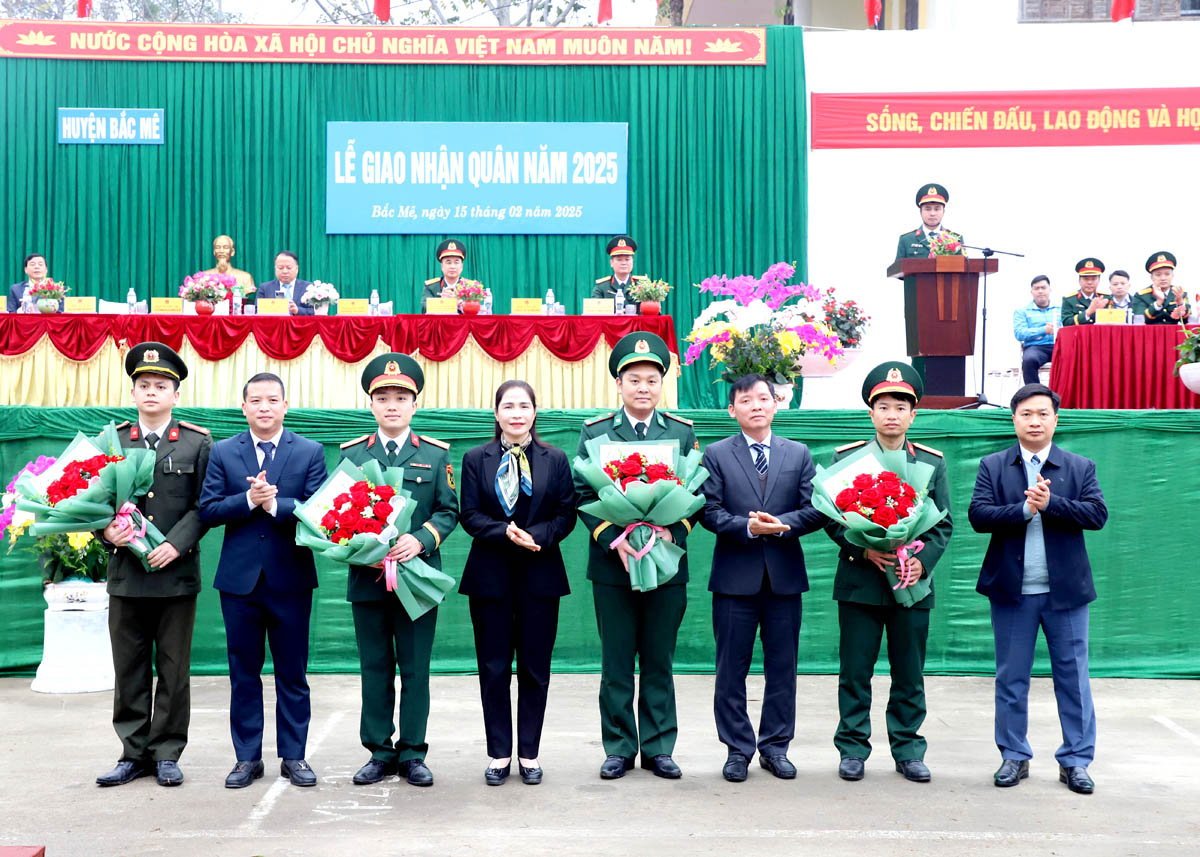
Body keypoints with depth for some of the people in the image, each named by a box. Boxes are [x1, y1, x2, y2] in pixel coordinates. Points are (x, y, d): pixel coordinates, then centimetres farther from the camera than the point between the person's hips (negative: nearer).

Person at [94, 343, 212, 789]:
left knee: (174, 669, 5)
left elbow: (205, 505, -1)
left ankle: (167, 753, 14)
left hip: (176, 573, -2)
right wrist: (107, 530, -11)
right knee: (129, 669, 7)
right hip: (126, 572, 2)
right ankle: (134, 752, 17)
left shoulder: (197, 442, 3)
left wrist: (176, 544, -14)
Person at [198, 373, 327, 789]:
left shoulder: (310, 452, 1)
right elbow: (208, 510, -4)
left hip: (291, 578, -1)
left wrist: (274, 503, -21)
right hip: (240, 578, 1)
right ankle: (247, 757, 18)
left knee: (292, 672, 6)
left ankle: (293, 756, 16)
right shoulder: (223, 452, 5)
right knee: (244, 673, 9)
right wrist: (248, 500, -18)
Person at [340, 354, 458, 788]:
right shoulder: (352, 453, 8)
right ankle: (380, 752, 16)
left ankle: (412, 753, 13)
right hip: (367, 577, 1)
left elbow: (448, 511, 2)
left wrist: (420, 539, -17)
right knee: (375, 669, 7)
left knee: (416, 669, 4)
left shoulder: (435, 454, 5)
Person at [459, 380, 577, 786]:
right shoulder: (476, 459, 4)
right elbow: (470, 515, -2)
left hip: (539, 574, 0)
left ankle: (529, 753, 16)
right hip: (490, 574, 0)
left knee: (535, 668, 6)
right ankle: (499, 753, 15)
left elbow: (567, 515, 0)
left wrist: (537, 536, -17)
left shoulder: (555, 460, 4)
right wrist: (505, 532, -19)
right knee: (494, 669, 4)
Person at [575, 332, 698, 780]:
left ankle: (658, 748, 17)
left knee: (659, 662, 8)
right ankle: (618, 748, 15)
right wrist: (614, 539, -14)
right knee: (616, 663, 5)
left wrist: (673, 533, -14)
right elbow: (583, 495, -1)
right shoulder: (595, 432, 4)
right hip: (612, 563, -1)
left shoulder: (683, 432, 7)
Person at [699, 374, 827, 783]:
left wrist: (780, 525, -16)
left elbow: (814, 511, 0)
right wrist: (748, 527, -19)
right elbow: (710, 511, -5)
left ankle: (775, 745, 20)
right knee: (731, 669, 4)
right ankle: (737, 749, 15)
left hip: (784, 575, 2)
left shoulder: (799, 454, 8)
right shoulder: (716, 454, 3)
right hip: (735, 576, -1)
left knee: (782, 668, 8)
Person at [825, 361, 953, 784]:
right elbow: (832, 518, 0)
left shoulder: (932, 462, 7)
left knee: (910, 674, 8)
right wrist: (863, 550, -15)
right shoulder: (846, 458, 2)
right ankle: (853, 749, 15)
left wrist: (922, 561, -12)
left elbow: (943, 524, 5)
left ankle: (908, 750, 20)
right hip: (859, 580, -1)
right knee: (855, 672, 4)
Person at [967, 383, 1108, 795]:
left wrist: (1051, 503, -20)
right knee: (1011, 678, 7)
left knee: (1073, 676, 5)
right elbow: (978, 514, -8)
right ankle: (1014, 756, 18)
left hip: (1065, 589, 0)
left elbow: (1097, 513, -8)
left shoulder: (1080, 467, 4)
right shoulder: (992, 466, 3)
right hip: (1012, 590, 0)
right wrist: (1024, 508, -21)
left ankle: (1075, 760, 13)